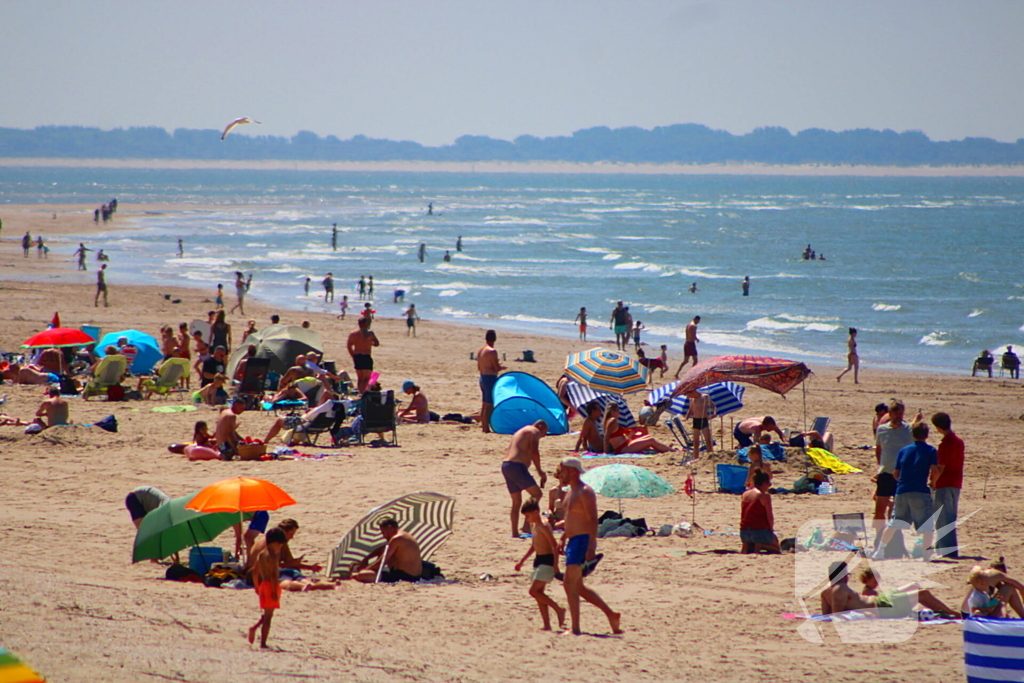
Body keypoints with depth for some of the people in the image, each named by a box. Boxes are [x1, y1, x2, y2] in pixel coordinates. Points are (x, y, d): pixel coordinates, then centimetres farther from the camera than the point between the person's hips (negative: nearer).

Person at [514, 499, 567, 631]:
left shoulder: (543, 526, -16)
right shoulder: (533, 526, 13)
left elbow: (554, 545, -20)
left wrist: (555, 565, -25)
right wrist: (522, 561, 29)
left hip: (547, 561, -10)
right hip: (539, 560, 10)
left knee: (534, 591, -14)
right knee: (539, 593, 7)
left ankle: (558, 609, -7)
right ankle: (547, 624, 9)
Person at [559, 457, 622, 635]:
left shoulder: (585, 492, -14)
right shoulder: (571, 491, 16)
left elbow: (593, 520, -20)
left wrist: (591, 548, -26)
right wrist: (563, 537, 23)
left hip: (582, 540, -10)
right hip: (573, 541, 10)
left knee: (570, 584, -12)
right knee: (577, 587, 12)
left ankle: (575, 628, -10)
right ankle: (611, 615, 18)